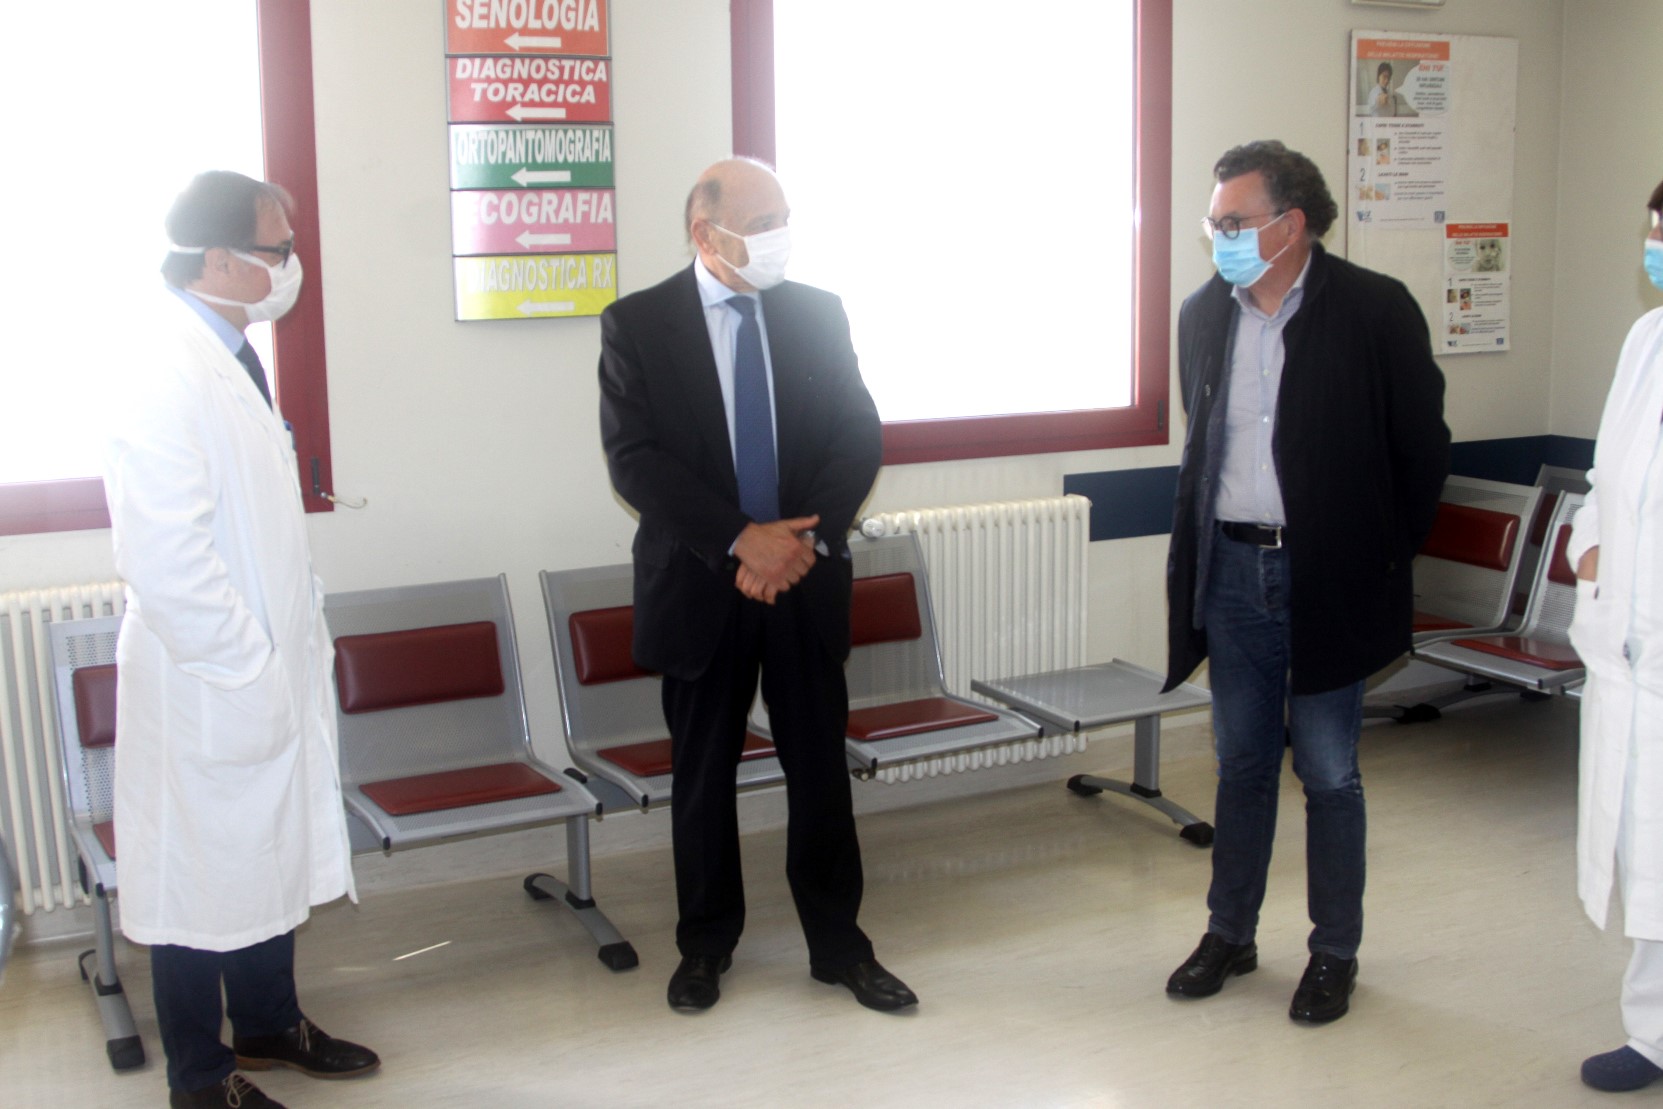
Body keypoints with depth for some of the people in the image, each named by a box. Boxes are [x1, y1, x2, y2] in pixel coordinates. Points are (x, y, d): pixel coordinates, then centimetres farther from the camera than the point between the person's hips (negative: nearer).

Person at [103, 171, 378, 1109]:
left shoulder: (234, 357, 9)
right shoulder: (169, 373, -21)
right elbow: (165, 558, -25)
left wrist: (304, 638, 14)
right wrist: (249, 667, -20)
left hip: (272, 670, 9)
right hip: (211, 687, -9)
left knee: (273, 850, 21)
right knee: (203, 873, 7)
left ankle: (270, 1022, 39)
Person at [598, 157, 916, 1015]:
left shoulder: (817, 313, 5)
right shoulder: (637, 324, -3)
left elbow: (859, 436, 1)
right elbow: (633, 459, -11)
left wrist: (805, 537, -14)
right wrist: (742, 540, -19)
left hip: (806, 574, 2)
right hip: (700, 583, -2)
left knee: (820, 768, 8)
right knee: (703, 775, 10)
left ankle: (838, 945, 23)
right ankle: (705, 947, 27)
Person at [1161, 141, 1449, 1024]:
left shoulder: (1375, 311, -10)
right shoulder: (1203, 313, 5)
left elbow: (1424, 448, -4)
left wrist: (1379, 558, -2)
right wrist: (1201, 545, 11)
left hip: (1325, 578, -4)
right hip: (1232, 570, 4)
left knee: (1328, 774, 5)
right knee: (1242, 765, 15)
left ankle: (1335, 953, 21)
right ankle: (1229, 933, 28)